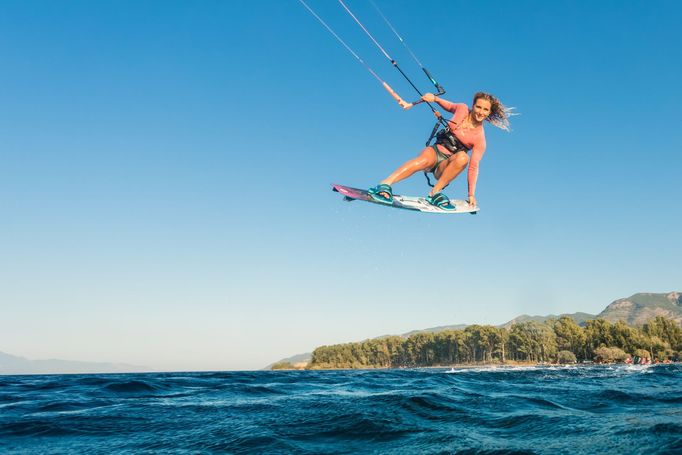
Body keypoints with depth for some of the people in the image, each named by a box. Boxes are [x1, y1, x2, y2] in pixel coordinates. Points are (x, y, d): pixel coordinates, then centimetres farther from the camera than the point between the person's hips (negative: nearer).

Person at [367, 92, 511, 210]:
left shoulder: (480, 138, -4)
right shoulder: (462, 109, 1)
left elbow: (473, 167, -5)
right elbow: (449, 106, 24)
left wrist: (471, 194, -9)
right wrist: (435, 98, 6)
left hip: (447, 164, 0)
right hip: (435, 151, 1)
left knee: (463, 157, -35)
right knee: (424, 160, -36)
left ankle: (435, 192, -30)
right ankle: (384, 185, -51)